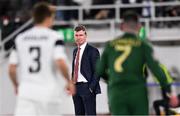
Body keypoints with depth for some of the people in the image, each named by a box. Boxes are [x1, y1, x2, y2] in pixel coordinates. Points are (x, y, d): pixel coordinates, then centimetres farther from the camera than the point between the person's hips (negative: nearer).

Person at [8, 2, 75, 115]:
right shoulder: (54, 37, -4)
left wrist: (16, 85, 24)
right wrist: (69, 81, 0)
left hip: (26, 92, 2)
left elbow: (12, 69, 6)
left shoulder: (20, 38, 7)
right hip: (48, 92, -2)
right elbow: (61, 63, -16)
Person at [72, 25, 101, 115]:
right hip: (76, 87, 7)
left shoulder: (92, 51, -6)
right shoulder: (75, 51, 17)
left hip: (87, 87, -7)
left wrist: (91, 87, -15)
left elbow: (97, 71, -9)